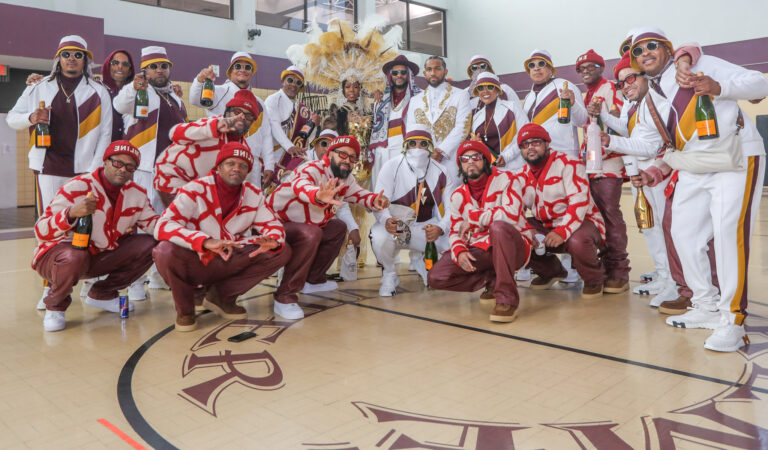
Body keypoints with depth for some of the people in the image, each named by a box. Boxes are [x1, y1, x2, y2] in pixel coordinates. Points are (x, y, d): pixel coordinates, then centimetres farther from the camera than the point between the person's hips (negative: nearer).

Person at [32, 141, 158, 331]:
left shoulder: (137, 194, -4)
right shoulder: (77, 188, -21)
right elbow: (41, 233, -25)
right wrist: (72, 213, -44)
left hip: (100, 255, 6)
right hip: (58, 253, -5)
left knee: (148, 245, -10)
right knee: (75, 257, -39)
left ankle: (102, 294, 9)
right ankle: (55, 306, -5)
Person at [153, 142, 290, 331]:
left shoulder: (254, 194, -1)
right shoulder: (195, 190, -16)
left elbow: (272, 223, 3)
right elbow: (163, 226, -26)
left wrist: (273, 240, -25)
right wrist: (206, 241, -43)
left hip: (230, 264, 4)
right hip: (194, 263, -4)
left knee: (282, 251, -10)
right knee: (166, 250, -36)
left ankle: (221, 295, 1)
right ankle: (185, 308, -4)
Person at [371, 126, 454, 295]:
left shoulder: (441, 173, 0)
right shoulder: (392, 167, -8)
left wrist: (440, 228, -27)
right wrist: (386, 220, -41)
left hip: (427, 227, 3)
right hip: (395, 225, -3)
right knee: (379, 237, -36)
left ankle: (422, 260, 17)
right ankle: (389, 275, 0)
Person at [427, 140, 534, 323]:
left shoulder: (506, 180, -8)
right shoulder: (458, 196, 9)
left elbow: (511, 215, -24)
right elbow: (456, 231, 8)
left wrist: (472, 217, -16)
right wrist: (459, 251, -16)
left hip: (514, 247, -5)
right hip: (480, 251, 5)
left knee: (498, 226, -39)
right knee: (436, 276, -14)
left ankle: (507, 298, -29)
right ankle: (493, 281, 4)